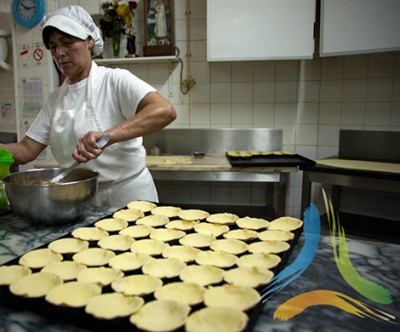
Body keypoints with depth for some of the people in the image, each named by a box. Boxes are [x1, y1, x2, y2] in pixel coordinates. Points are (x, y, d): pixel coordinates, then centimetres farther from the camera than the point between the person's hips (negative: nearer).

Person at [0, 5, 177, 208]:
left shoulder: (115, 80, -12)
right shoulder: (56, 98, 7)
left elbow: (165, 111, -28)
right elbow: (26, 151, 5)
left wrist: (107, 136, -39)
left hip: (127, 195, -5)